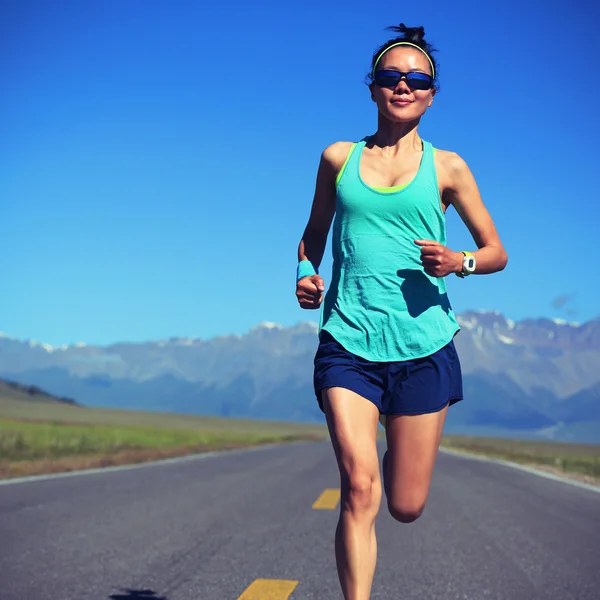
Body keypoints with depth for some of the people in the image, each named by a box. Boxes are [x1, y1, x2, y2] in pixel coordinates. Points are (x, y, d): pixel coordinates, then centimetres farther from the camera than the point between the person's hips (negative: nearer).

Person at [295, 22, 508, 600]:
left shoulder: (446, 168, 6)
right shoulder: (338, 158, 9)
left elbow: (497, 252, 10)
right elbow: (314, 236, 22)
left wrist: (459, 262, -11)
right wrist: (305, 275, 1)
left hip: (421, 343, 0)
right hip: (348, 342, 0)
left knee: (406, 506, 8)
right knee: (359, 488, -18)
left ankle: (398, 446, 43)